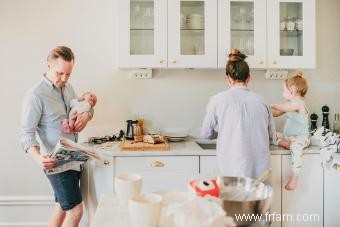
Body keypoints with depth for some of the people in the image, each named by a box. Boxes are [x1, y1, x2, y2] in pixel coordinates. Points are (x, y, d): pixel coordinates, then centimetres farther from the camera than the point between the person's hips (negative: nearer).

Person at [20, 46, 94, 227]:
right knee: (75, 210, -6)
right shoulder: (36, 95, -17)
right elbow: (26, 133, -19)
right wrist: (38, 158, -37)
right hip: (56, 162, -8)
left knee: (62, 206, 18)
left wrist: (87, 114, -5)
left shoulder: (68, 88, 8)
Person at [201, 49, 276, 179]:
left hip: (233, 170, -3)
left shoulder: (217, 100, -6)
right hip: (261, 171, 3)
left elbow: (206, 134, 7)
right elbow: (271, 138, 12)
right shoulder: (261, 101, 2)